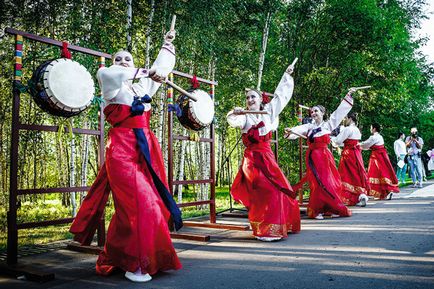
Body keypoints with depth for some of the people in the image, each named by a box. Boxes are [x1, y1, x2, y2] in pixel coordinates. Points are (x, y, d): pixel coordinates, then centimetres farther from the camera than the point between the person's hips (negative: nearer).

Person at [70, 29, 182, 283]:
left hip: (145, 147, 6)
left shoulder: (143, 85, 21)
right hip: (122, 147, -5)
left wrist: (168, 44, 44)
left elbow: (162, 68, 34)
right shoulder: (112, 84, 8)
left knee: (152, 202, 1)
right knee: (136, 204, -14)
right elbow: (107, 74, -15)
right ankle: (133, 264, -4)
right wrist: (144, 72, -16)